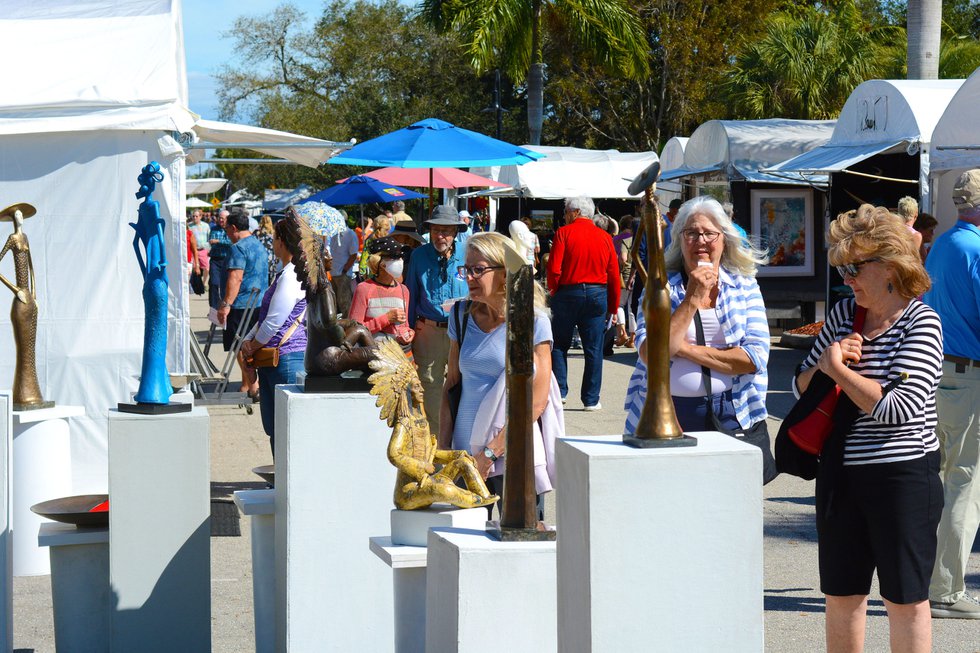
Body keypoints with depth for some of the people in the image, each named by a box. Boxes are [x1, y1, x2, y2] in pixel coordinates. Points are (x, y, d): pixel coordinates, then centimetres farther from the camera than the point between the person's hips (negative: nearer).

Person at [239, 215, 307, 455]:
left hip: (287, 360, -11)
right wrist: (248, 340, 7)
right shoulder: (286, 273, 19)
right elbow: (265, 317, 23)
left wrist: (252, 347, -4)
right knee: (273, 428, 13)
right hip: (272, 361, 11)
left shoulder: (292, 276, -15)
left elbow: (273, 323, -17)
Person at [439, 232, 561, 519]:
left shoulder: (533, 320, -7)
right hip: (466, 454, 4)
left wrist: (490, 453, -12)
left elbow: (537, 400, -10)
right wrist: (444, 447, 5)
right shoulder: (462, 315, 6)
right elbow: (452, 383, 13)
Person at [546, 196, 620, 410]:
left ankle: (559, 391, 6)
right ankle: (591, 399, 6)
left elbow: (554, 268, -12)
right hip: (597, 294, 2)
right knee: (594, 350, 5)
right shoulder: (605, 237, 5)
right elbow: (614, 274, 4)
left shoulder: (564, 233, -5)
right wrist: (613, 307, 10)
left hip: (568, 292, -2)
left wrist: (553, 290, 6)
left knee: (560, 345, 12)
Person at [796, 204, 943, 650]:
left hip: (903, 474, -6)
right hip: (841, 473, 6)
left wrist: (839, 369, -13)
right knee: (841, 594, 13)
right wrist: (824, 363, -7)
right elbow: (804, 384, 15)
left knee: (905, 597, 3)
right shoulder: (843, 315, 7)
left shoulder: (921, 322, -12)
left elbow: (899, 408, -23)